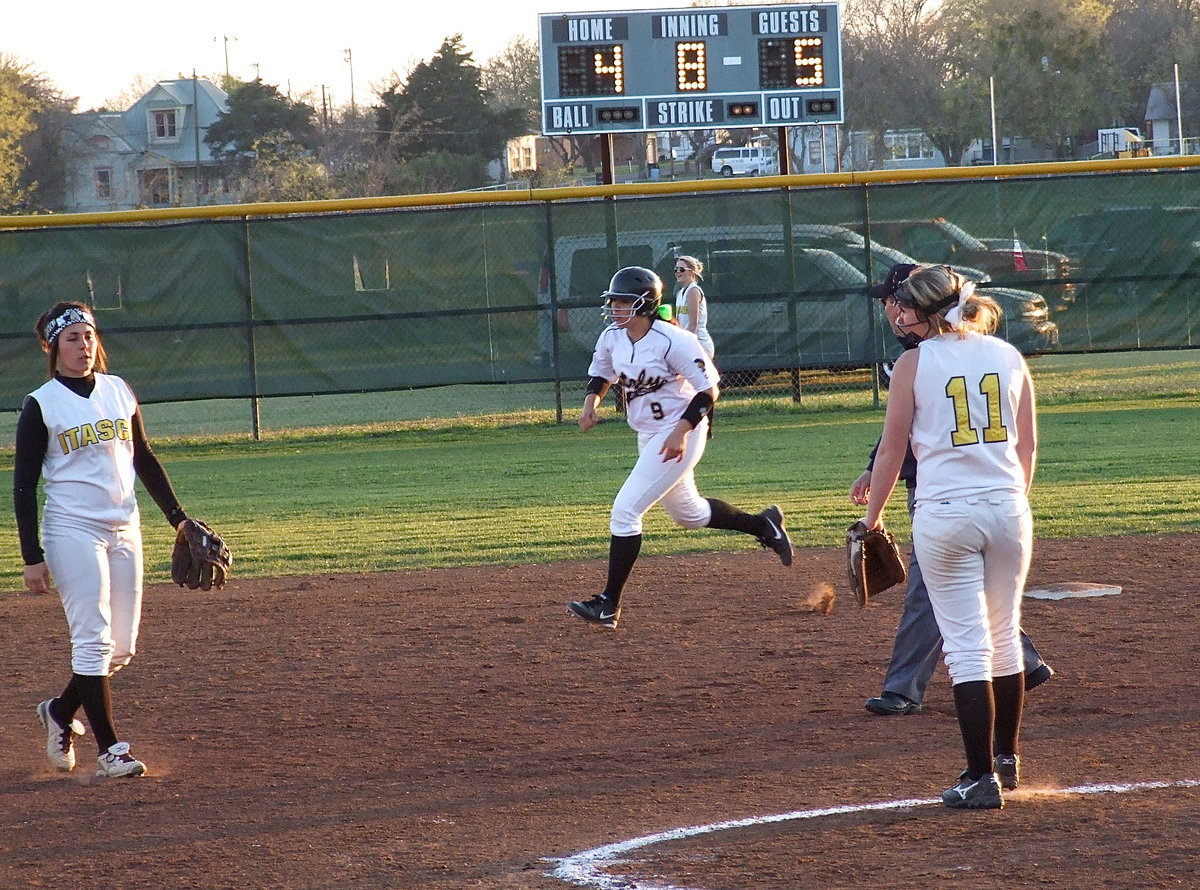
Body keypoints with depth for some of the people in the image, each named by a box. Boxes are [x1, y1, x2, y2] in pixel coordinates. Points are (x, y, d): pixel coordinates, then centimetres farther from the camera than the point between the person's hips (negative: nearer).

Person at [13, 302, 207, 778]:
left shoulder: (119, 392, 10)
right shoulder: (41, 405, -5)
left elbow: (144, 459, 18)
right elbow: (24, 483, -5)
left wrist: (178, 517, 13)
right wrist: (32, 557, -11)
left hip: (124, 527, 5)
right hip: (72, 529, -5)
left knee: (122, 647, 5)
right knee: (93, 639, -10)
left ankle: (60, 711, 27)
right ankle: (109, 749, -5)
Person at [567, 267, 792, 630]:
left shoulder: (672, 341, -21)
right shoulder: (611, 338, 0)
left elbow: (708, 390, -18)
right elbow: (602, 373, 20)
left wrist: (681, 430, -27)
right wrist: (591, 401, 0)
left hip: (679, 436, -9)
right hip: (648, 436, 9)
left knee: (625, 510, -15)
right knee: (688, 513, 23)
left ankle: (609, 605, -11)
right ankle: (763, 524, 44)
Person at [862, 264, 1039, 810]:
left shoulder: (914, 364, -5)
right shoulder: (1008, 357, 7)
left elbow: (893, 448, -2)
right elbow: (1028, 444, 12)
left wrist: (872, 515, 9)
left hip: (944, 514, -4)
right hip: (1008, 508, 4)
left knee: (967, 647, -3)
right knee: (1004, 636, 18)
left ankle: (981, 779, -6)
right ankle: (1005, 757, 32)